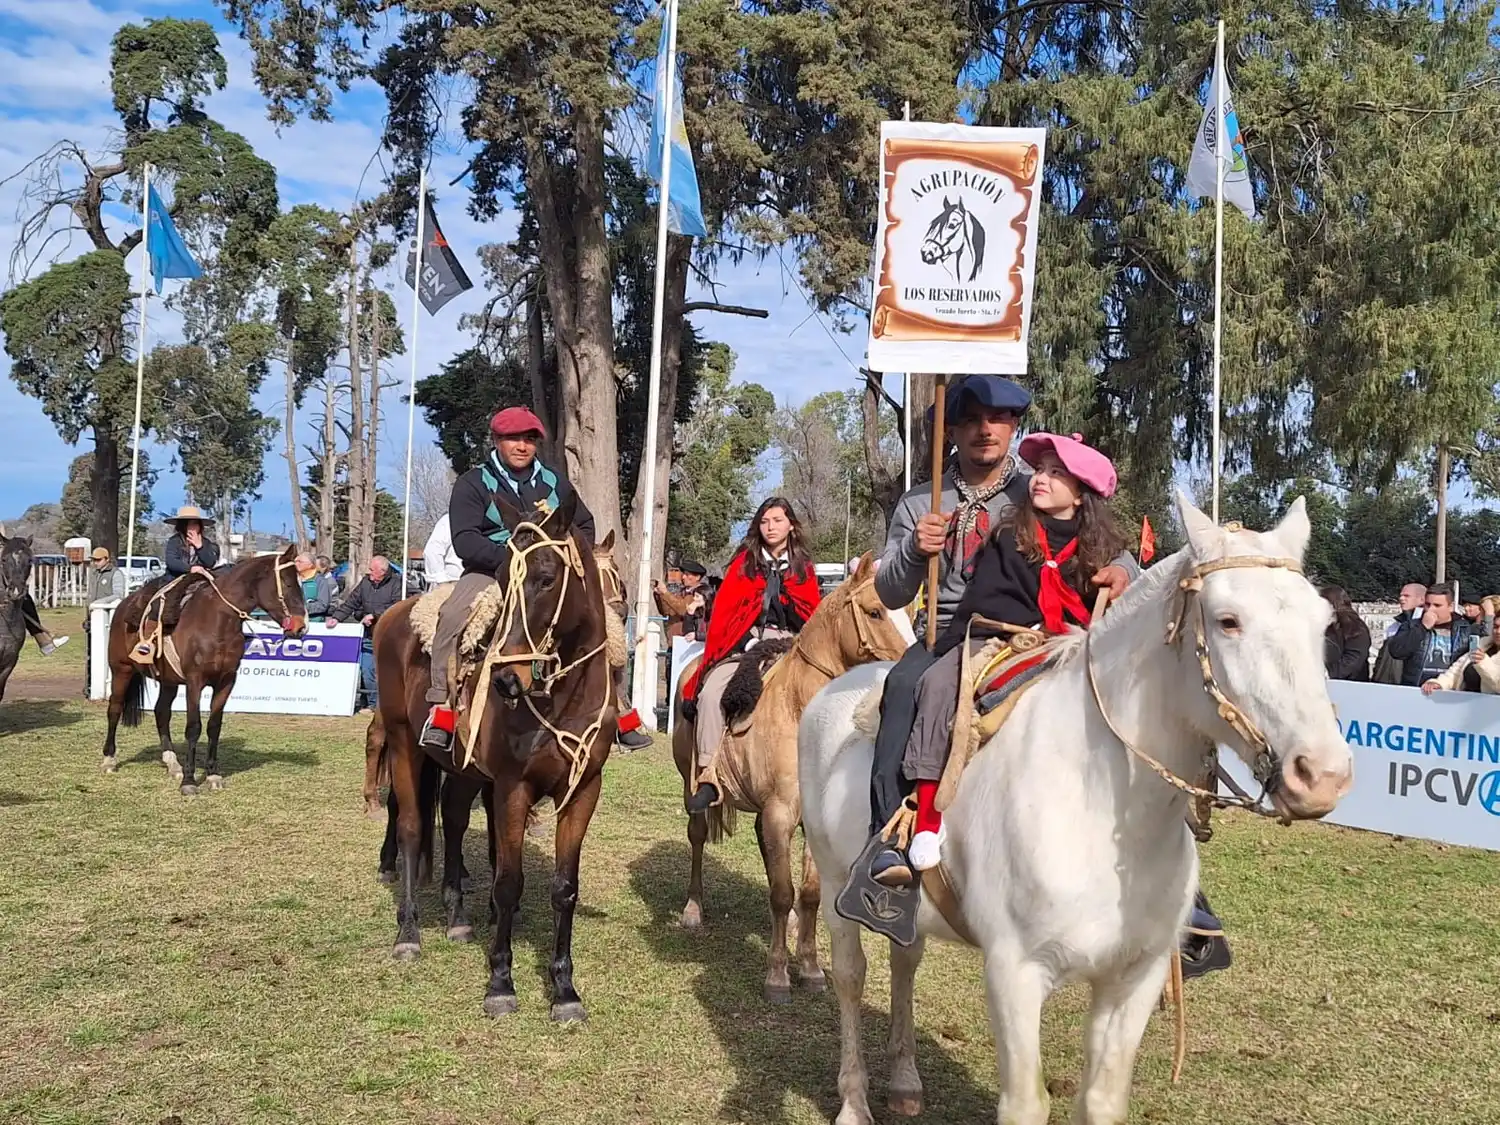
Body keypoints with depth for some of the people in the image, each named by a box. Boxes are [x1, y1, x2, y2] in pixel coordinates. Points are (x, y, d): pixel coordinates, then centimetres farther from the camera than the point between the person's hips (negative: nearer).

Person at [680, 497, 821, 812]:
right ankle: (707, 773, -29)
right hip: (745, 641, -1)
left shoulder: (803, 567, 16)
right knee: (712, 690, -26)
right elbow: (723, 609, 4)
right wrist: (717, 650, -7)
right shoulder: (744, 561, 12)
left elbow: (814, 614, 10)